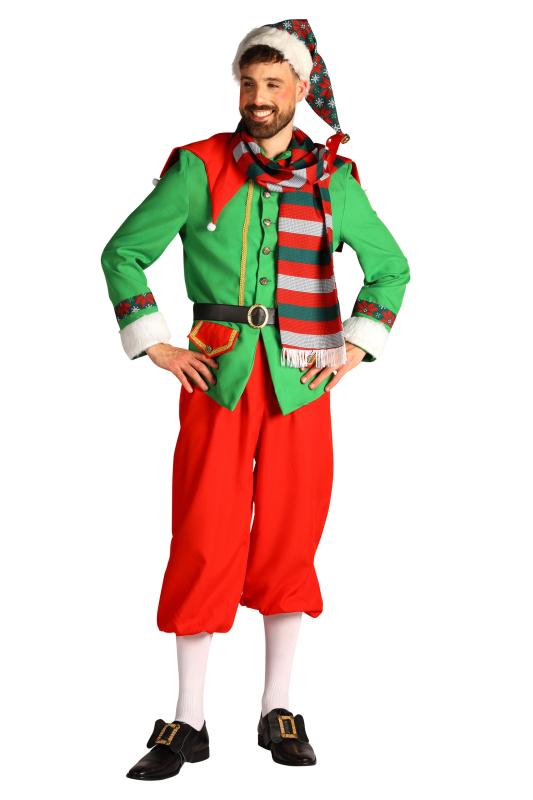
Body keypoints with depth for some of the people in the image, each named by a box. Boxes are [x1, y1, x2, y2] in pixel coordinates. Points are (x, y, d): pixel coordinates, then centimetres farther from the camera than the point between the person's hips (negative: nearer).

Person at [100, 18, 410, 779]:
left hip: (300, 381, 1)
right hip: (217, 375, -1)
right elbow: (124, 252, 5)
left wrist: (357, 346, 5)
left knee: (289, 542, 5)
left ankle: (280, 712, 16)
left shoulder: (333, 179, 5)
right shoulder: (200, 168, 1)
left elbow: (390, 266, 16)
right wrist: (153, 345, -1)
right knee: (205, 539, -3)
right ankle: (188, 723, 5)